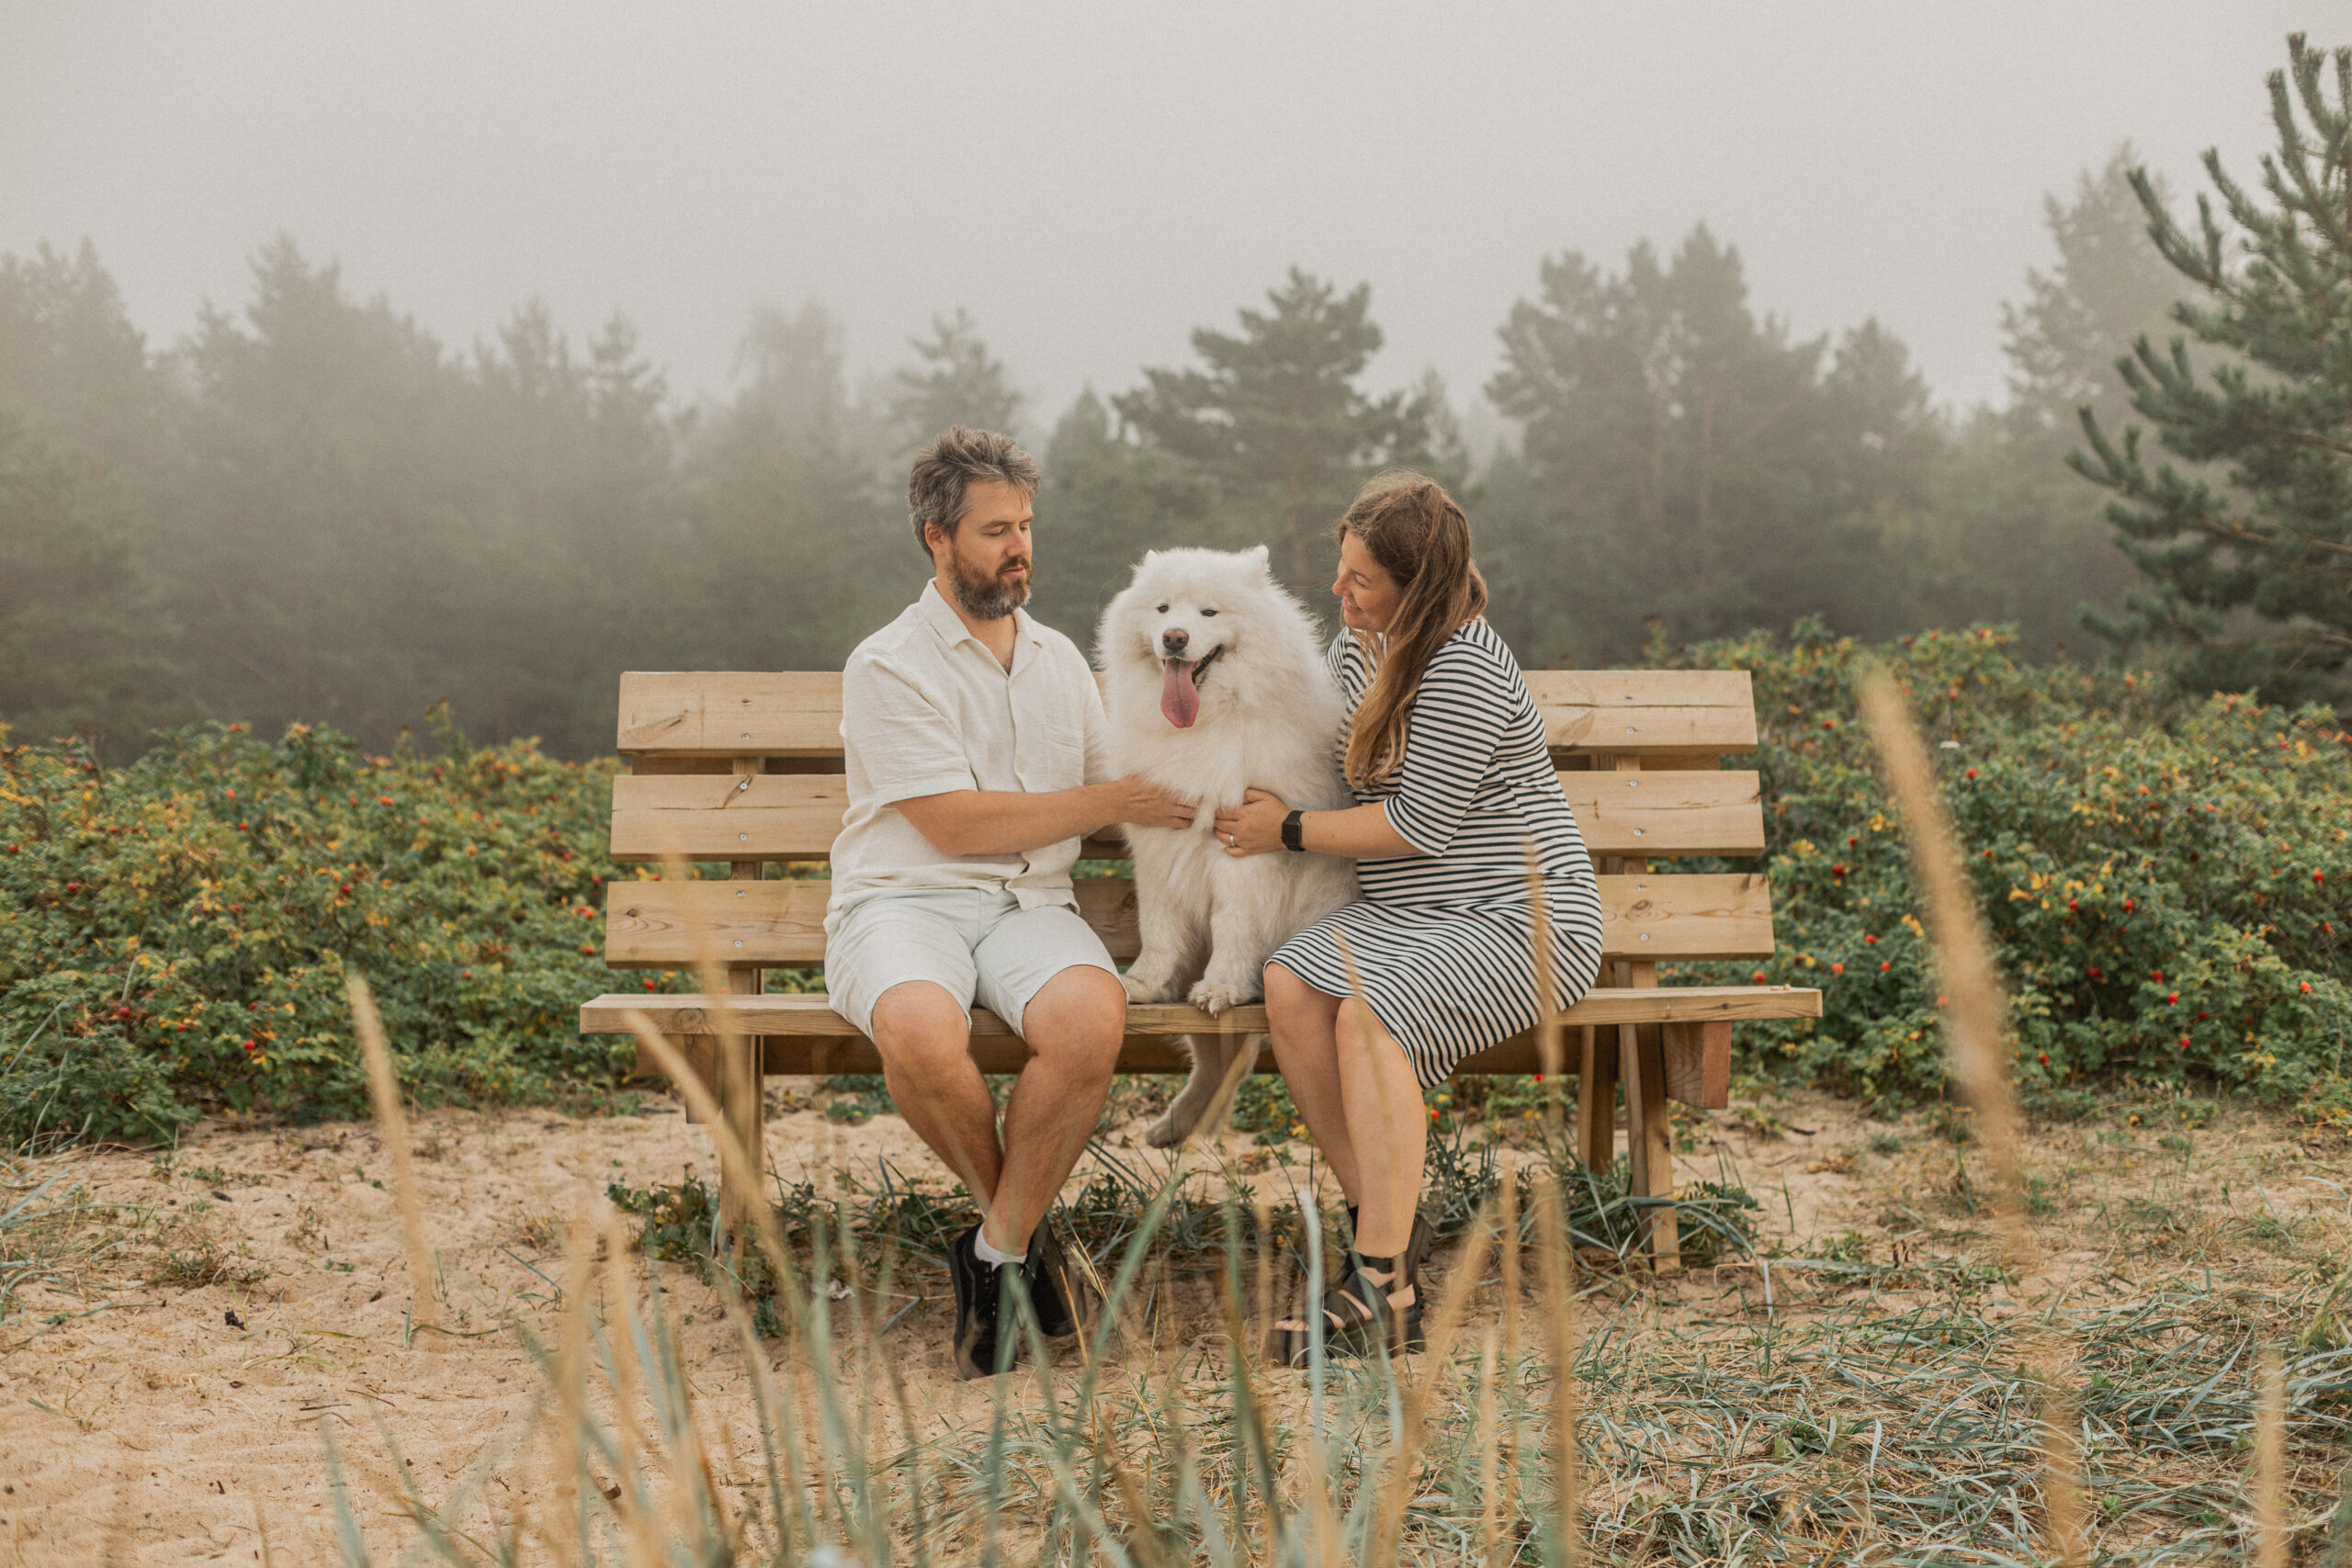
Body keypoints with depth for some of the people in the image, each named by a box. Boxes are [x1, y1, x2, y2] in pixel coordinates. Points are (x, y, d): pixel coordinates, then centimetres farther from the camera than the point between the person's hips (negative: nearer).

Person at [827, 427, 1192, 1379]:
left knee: (1091, 1016, -32)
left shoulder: (1059, 659, 20)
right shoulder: (889, 666, -1)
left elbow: (1112, 812, 27)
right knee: (923, 1034, -38)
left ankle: (998, 1253, -15)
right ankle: (1020, 1223, -8)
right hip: (903, 902, -4)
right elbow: (954, 825, -10)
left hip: (1031, 906, 4)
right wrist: (1112, 801, -6)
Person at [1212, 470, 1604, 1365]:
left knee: (1368, 1016, -32)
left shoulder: (1465, 669, -17)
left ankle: (1381, 1292, -29)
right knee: (1290, 987, -21)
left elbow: (1419, 826, -18)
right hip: (1403, 913, 8)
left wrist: (1288, 832, -9)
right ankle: (1380, 1216, -11)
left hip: (1518, 919, -8)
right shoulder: (1358, 644, 12)